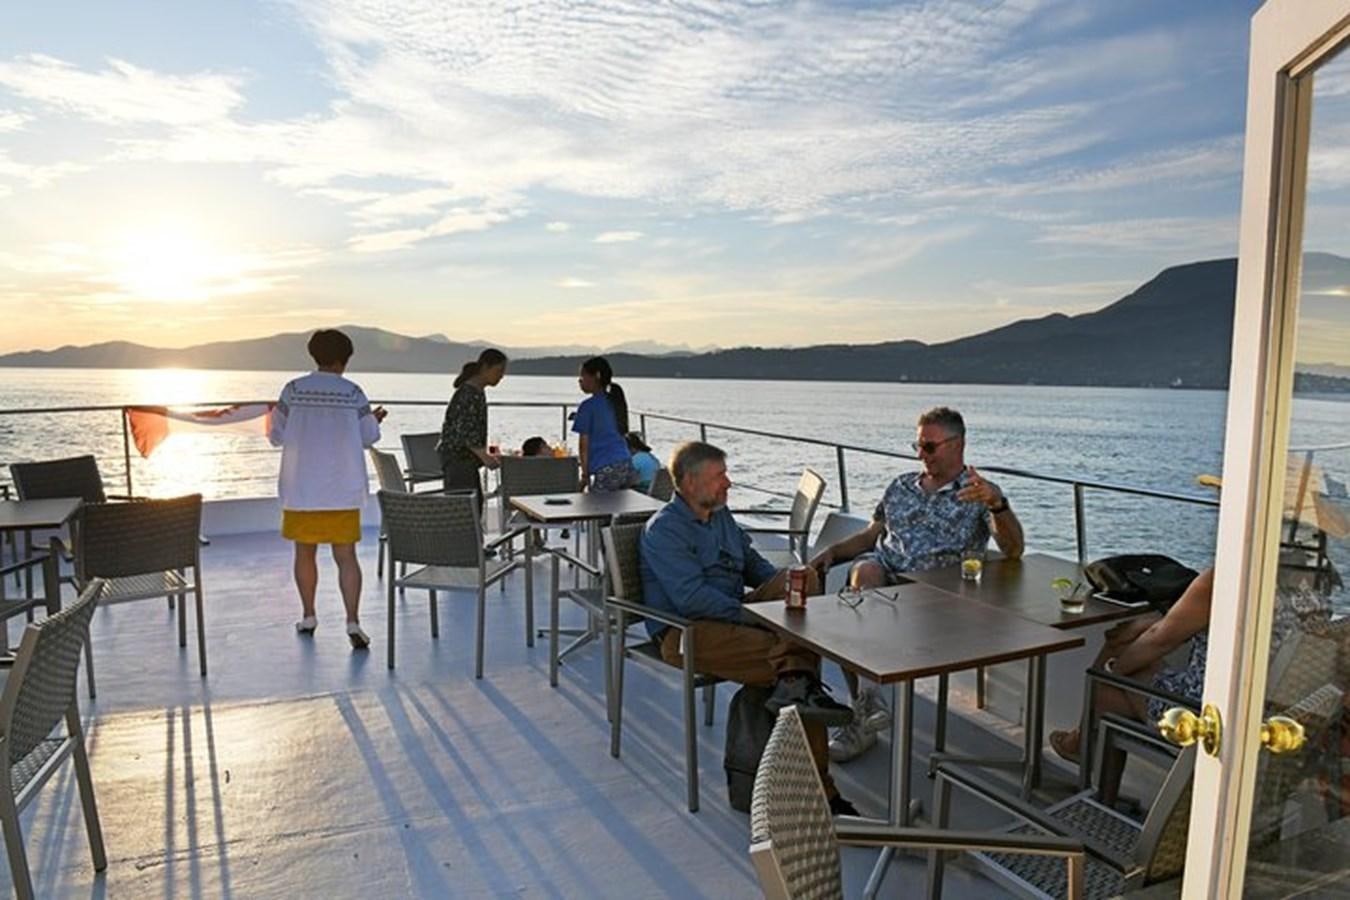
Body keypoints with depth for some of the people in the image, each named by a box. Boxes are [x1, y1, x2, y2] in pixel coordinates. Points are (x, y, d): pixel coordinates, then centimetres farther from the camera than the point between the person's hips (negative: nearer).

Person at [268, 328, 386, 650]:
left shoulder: (293, 390, -3)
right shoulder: (353, 393, -4)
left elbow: (276, 436, 5)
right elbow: (368, 437, 5)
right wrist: (375, 420, 26)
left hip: (300, 488, 1)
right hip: (342, 490, -1)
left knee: (305, 553, 15)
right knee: (346, 555, 0)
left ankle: (308, 616, 26)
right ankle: (353, 623, -7)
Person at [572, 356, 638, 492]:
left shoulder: (588, 406, -5)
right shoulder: (616, 401, 14)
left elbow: (584, 443, -4)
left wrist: (585, 473, 2)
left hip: (606, 469, -7)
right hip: (627, 465, 7)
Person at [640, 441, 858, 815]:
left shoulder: (721, 515, 18)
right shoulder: (663, 530, -10)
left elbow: (754, 564, 26)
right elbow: (692, 598, -20)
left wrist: (788, 592, 4)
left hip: (733, 616, 8)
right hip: (687, 633, -8)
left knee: (803, 577, -17)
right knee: (802, 646, -28)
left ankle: (795, 681, -35)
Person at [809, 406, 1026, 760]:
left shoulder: (979, 494, 10)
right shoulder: (901, 485, 26)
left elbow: (1013, 551, -4)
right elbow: (872, 534, 28)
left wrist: (997, 504, -23)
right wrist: (832, 551, 10)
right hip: (882, 575, 4)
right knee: (864, 568, -33)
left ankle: (862, 714, -21)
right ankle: (867, 697, -35)